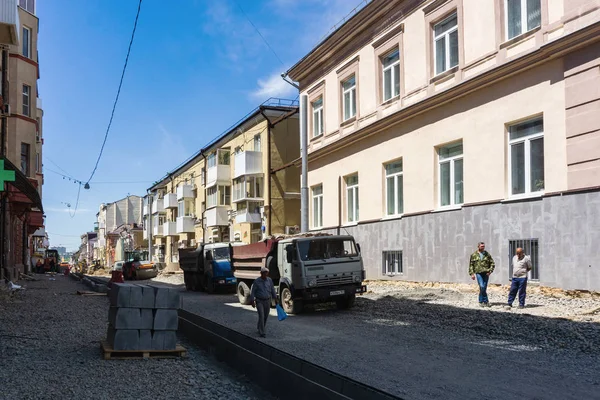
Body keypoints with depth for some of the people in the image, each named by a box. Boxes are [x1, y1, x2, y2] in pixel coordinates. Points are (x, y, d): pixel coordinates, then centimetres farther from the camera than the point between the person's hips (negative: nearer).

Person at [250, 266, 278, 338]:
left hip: (267, 301, 4)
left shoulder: (269, 280, 0)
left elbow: (273, 290, 8)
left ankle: (259, 328, 37)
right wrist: (252, 301, -10)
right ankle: (262, 333, -12)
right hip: (259, 301, -4)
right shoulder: (256, 281, -10)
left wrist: (276, 299, 7)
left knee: (265, 316, 13)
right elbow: (253, 291, -7)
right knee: (261, 316, -14)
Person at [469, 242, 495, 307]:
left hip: (486, 274, 2)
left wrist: (490, 271, -4)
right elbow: (471, 265, 6)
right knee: (482, 287, -14)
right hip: (478, 273, -2)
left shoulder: (487, 254, 9)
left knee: (484, 288, 5)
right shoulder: (474, 255, 6)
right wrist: (472, 273, -3)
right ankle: (486, 301, -2)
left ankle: (481, 302, 17)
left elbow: (492, 264, 11)